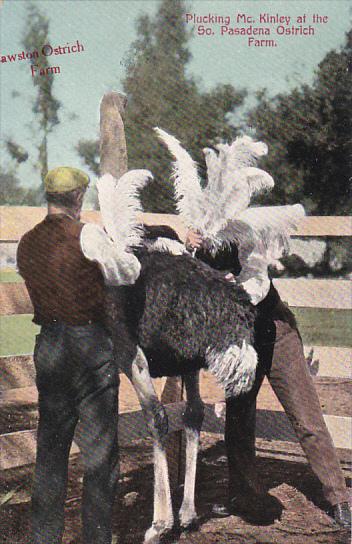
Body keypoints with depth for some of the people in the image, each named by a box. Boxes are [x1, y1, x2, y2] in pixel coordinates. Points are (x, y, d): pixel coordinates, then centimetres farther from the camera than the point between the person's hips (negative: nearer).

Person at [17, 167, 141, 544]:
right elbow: (127, 273, -3)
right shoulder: (87, 235, -12)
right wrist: (127, 254, 19)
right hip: (90, 346, -6)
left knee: (50, 448, 15)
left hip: (48, 345, 6)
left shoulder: (26, 243, 5)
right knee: (99, 451, 4)